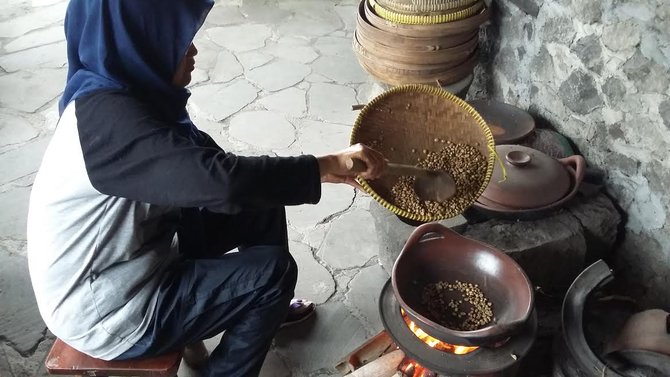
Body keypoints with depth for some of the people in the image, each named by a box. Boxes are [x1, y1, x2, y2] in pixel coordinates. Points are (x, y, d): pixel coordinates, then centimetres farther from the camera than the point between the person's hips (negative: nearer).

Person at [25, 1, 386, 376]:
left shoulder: (122, 94, -2)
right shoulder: (107, 119, -31)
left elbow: (202, 164, 3)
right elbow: (220, 181, -40)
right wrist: (325, 165, -27)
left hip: (136, 254, 9)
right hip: (105, 311, -8)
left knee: (263, 204, 7)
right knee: (273, 272, -13)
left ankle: (267, 311, 32)